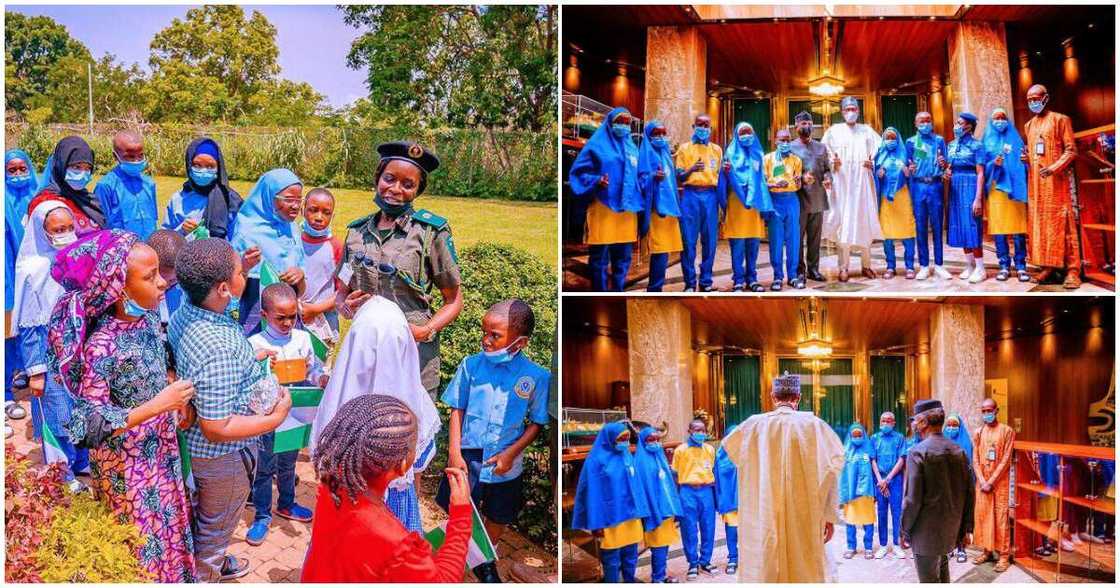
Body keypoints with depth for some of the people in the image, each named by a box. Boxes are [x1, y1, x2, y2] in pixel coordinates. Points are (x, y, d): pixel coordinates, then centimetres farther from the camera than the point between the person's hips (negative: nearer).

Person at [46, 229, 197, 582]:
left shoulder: (149, 317, -9)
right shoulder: (102, 347, -32)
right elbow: (92, 425, -30)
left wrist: (178, 400, -4)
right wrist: (156, 406, -34)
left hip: (161, 446, 7)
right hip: (125, 460, -7)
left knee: (167, 519, 27)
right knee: (141, 536, 15)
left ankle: (172, 572, 50)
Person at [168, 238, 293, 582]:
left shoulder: (185, 312, -12)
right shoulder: (219, 349, -40)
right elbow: (218, 428, -33)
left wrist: (248, 362, 10)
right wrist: (276, 418, -24)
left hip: (192, 441, 9)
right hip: (222, 455, -9)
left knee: (203, 514, 33)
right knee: (215, 526, 19)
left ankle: (212, 561, 58)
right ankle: (203, 576, 43)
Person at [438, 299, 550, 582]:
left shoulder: (537, 377, -14)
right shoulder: (471, 365, -10)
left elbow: (537, 423, -4)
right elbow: (457, 410, -2)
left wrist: (511, 453, -13)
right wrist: (454, 452, -8)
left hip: (506, 463, 1)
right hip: (468, 457, 0)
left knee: (498, 519, 19)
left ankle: (485, 562, 46)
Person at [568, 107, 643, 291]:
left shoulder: (632, 148, 19)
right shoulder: (597, 144, 2)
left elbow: (638, 176, 26)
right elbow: (579, 172, -2)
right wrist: (596, 181, -18)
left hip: (628, 209, 6)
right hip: (603, 208, -6)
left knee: (623, 257, 9)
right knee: (600, 257, -4)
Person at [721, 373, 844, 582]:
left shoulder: (754, 425, -1)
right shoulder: (813, 424, -6)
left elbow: (728, 444, 18)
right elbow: (830, 471, -9)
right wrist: (830, 515, -3)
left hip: (762, 517, 1)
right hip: (803, 517, -1)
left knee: (764, 568, 9)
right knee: (806, 572, 9)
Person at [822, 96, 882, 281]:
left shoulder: (866, 130, 12)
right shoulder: (834, 131, 8)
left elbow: (880, 149, 9)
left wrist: (872, 163, -9)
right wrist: (832, 162, -13)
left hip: (863, 182, 2)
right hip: (842, 181, -2)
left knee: (865, 221, 1)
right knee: (844, 222, -7)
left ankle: (866, 265, 9)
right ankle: (844, 267, -5)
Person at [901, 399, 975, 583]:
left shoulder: (918, 452, -15)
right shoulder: (958, 451, 2)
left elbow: (913, 498, -16)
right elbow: (969, 493, 6)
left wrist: (905, 530, -5)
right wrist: (966, 527, 14)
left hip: (927, 531, -6)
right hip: (951, 531, 6)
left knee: (929, 579, 4)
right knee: (942, 569, 25)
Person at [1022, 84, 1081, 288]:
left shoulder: (1060, 119, 0)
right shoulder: (1028, 125, 17)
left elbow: (1071, 151, -5)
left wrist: (1053, 168, -20)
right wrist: (1026, 158, 4)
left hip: (1056, 180, -6)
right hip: (1035, 181, 6)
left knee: (1062, 223, -8)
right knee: (1039, 222, 4)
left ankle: (1072, 270, -8)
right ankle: (1049, 265, 11)